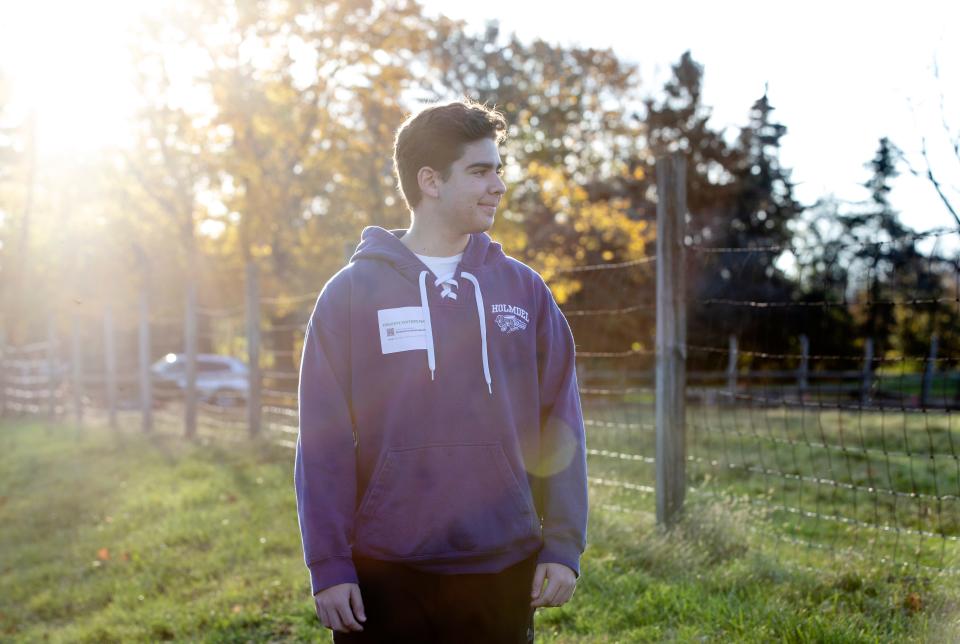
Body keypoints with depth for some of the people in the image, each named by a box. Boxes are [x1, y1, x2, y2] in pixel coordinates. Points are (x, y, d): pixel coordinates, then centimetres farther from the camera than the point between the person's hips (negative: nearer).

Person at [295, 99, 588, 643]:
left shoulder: (523, 290, 5)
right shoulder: (352, 293, -1)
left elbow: (560, 425, 5)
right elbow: (323, 442, -3)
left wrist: (563, 546, -1)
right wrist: (328, 565, -7)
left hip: (504, 574, 2)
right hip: (384, 577, -2)